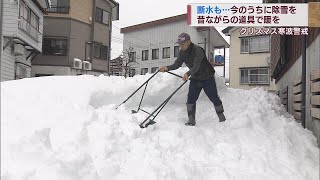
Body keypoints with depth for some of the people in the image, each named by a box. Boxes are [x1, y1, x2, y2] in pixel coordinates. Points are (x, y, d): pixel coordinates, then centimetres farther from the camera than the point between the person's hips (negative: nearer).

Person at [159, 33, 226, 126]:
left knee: (214, 98, 6)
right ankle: (191, 120, 5)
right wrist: (167, 68, -27)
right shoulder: (182, 52, -6)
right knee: (191, 99, -4)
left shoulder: (197, 50, -28)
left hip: (207, 77, -5)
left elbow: (196, 66, -39)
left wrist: (188, 74, -56)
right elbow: (177, 64, -8)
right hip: (195, 78, 6)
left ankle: (222, 117, 26)